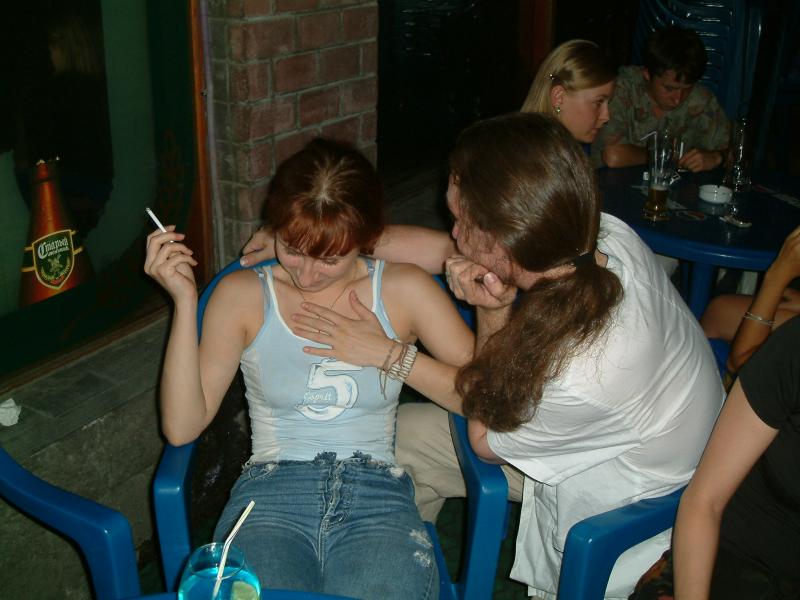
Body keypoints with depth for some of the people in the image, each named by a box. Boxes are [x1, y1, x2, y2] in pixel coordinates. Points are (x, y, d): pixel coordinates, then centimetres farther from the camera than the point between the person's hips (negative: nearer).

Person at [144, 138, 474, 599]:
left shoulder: (404, 289, 8)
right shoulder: (242, 294, 8)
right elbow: (182, 426, -1)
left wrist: (388, 353, -5)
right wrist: (185, 301, -6)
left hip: (377, 497, 1)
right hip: (269, 493, 0)